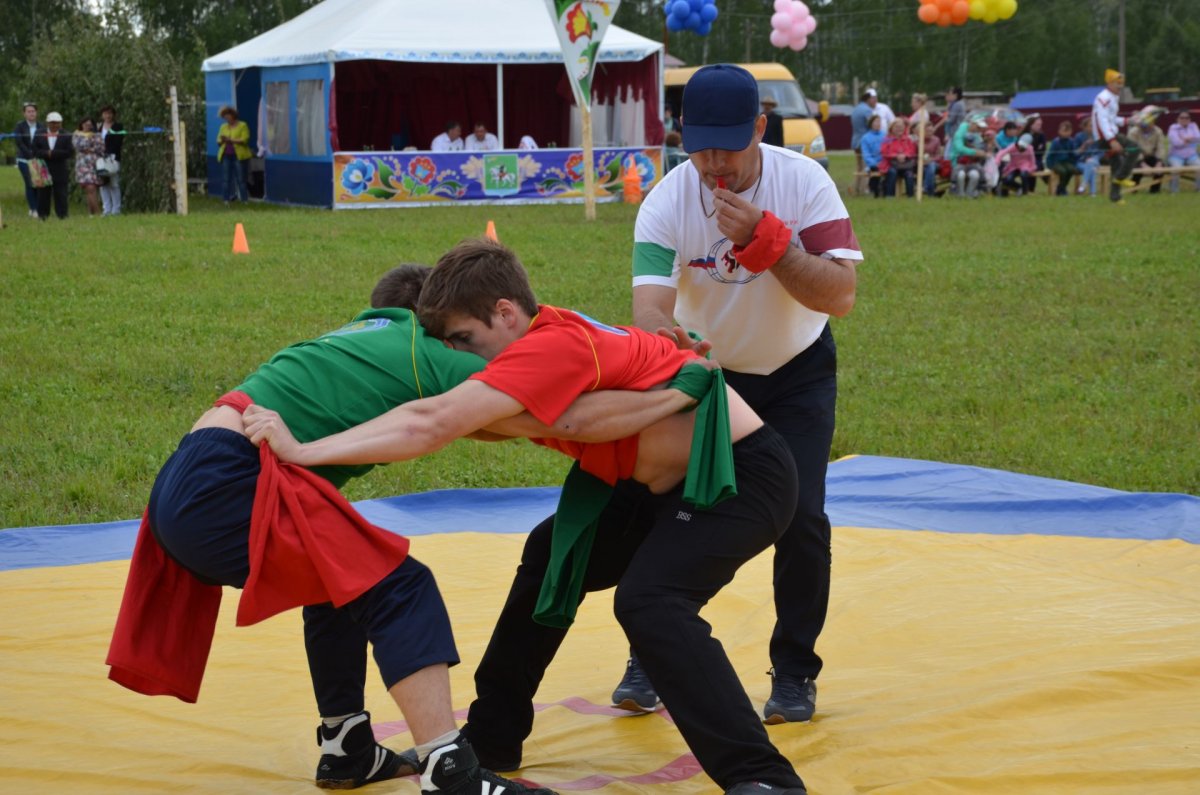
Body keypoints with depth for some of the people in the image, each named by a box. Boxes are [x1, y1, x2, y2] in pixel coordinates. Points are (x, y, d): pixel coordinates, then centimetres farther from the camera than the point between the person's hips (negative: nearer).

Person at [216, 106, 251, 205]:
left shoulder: (242, 125, 3)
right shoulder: (223, 127, 18)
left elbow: (244, 140, -8)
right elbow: (218, 141, 15)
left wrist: (230, 140, -15)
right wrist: (222, 141, -8)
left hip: (239, 156, -4)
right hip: (226, 156, 4)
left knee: (241, 179, -7)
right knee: (227, 179, -1)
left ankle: (244, 199, -5)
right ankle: (227, 199, 1)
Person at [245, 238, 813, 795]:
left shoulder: (553, 346, -25)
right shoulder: (558, 337, 2)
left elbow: (432, 425, -33)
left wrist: (302, 452, -31)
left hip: (744, 473, -11)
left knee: (648, 601, -28)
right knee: (552, 558, 15)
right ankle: (491, 739, 27)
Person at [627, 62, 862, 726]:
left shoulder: (805, 182, -23)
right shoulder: (666, 203, -23)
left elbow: (840, 295, -30)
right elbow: (651, 303, -35)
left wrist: (764, 239, -41)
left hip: (798, 372, 0)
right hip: (706, 370, 1)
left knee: (800, 518, -11)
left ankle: (794, 670, 10)